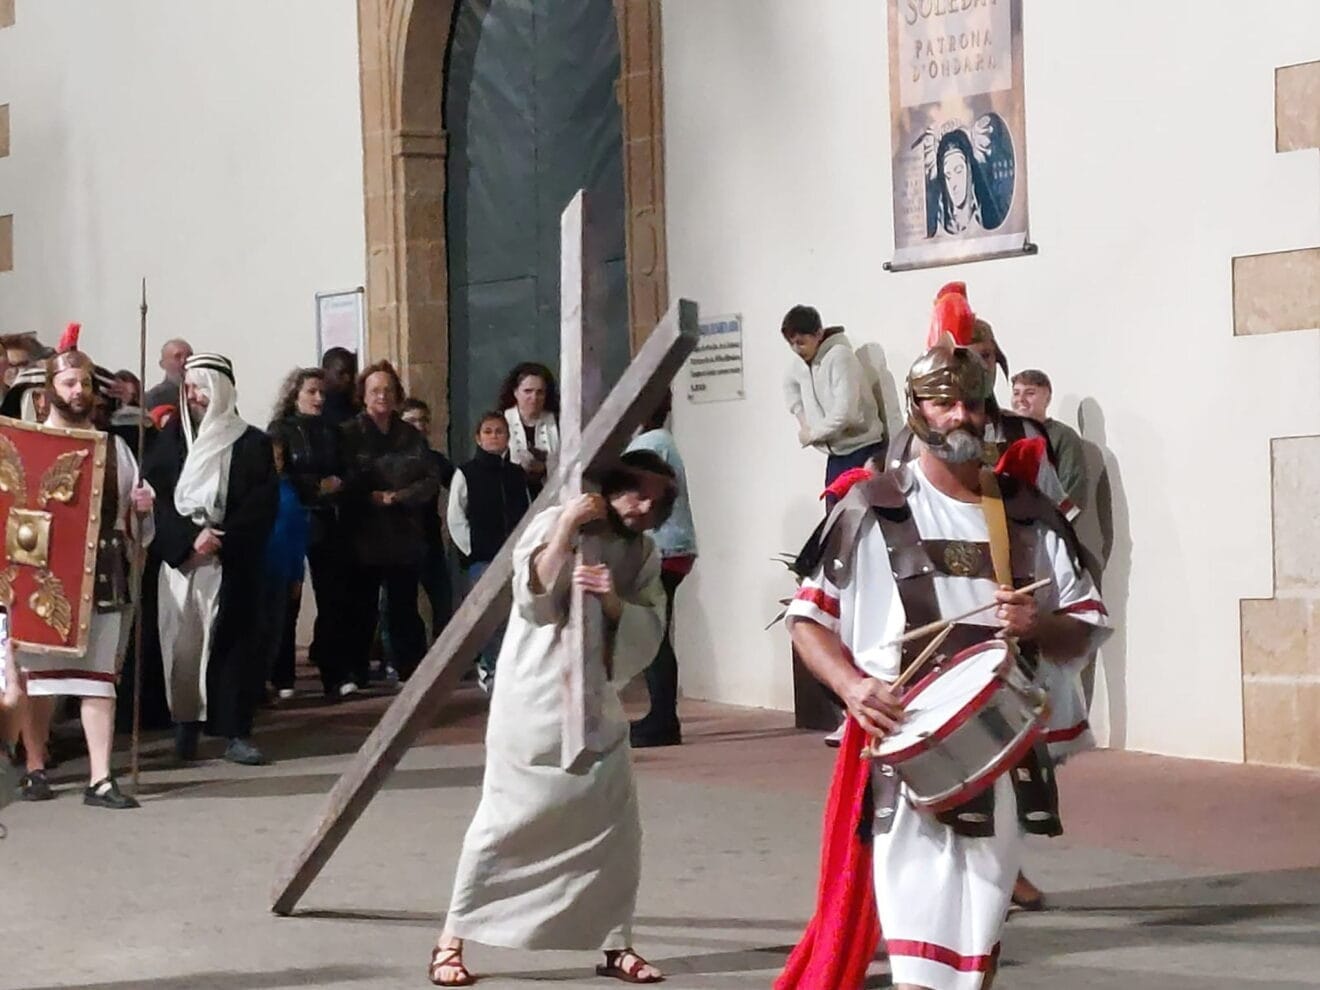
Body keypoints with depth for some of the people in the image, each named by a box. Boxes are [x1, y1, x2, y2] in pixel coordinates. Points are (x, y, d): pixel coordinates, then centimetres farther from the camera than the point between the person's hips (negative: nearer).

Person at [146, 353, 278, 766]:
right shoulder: (171, 439, 8)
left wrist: (221, 541, -14)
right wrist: (189, 539, -15)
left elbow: (262, 505, -3)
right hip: (178, 560, 1)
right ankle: (186, 726, 7)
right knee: (182, 640, -2)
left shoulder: (251, 444, 4)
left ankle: (236, 732, 0)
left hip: (232, 565, -1)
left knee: (233, 642, -3)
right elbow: (155, 496, -1)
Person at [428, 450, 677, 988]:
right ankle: (452, 939, 7)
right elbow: (532, 603, -18)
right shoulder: (553, 524, -9)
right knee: (506, 820, -3)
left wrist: (612, 601, -24)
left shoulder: (642, 553, 6)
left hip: (596, 701, 5)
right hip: (533, 698, -5)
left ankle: (614, 943, 17)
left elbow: (649, 630, -5)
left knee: (615, 824, 4)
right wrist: (564, 534, -26)